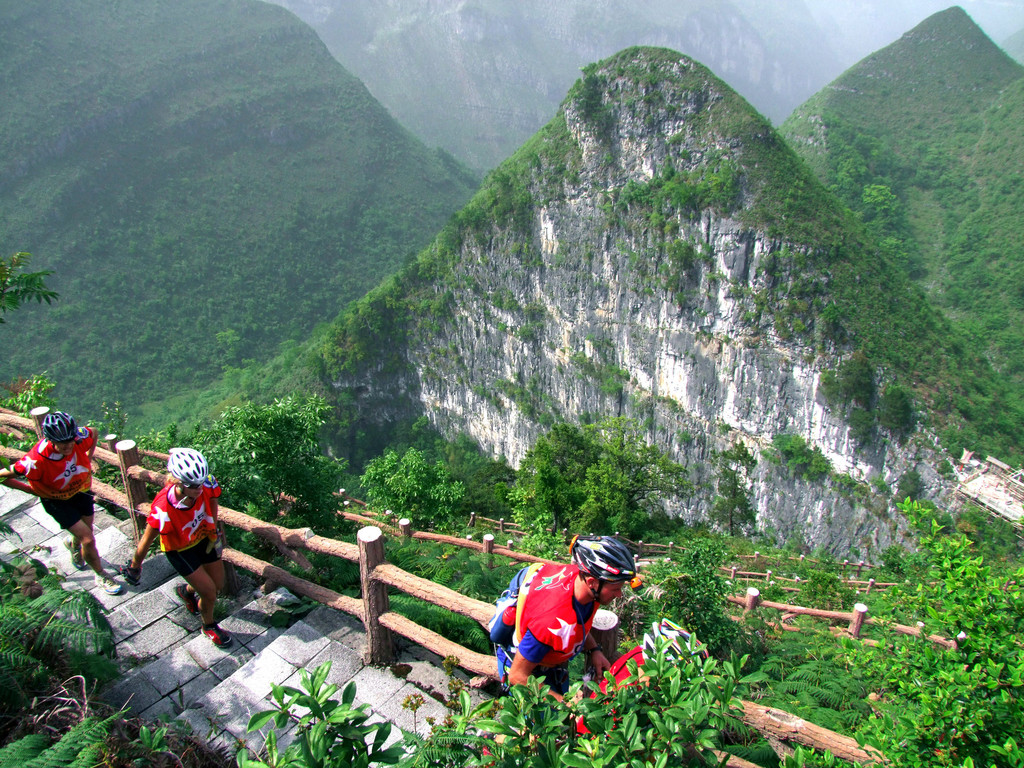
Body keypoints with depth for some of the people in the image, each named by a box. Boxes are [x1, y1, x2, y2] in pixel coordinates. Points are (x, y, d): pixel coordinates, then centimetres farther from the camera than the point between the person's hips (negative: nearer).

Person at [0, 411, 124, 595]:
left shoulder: (80, 437, -29)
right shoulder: (37, 461, -40)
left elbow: (94, 433, -5)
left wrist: (88, 459, -1)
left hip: (80, 490, 4)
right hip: (56, 500, -4)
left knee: (85, 533, 22)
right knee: (88, 540, -10)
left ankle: (72, 542, 61)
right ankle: (101, 576, 18)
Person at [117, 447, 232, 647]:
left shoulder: (206, 484, -29)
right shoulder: (163, 510, -40)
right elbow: (146, 542, -22)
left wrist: (213, 530, 6)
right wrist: (134, 567, -7)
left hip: (201, 538, 5)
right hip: (179, 549, -5)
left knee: (219, 584, 15)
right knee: (209, 592, -5)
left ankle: (186, 590, 48)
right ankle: (209, 626, 27)